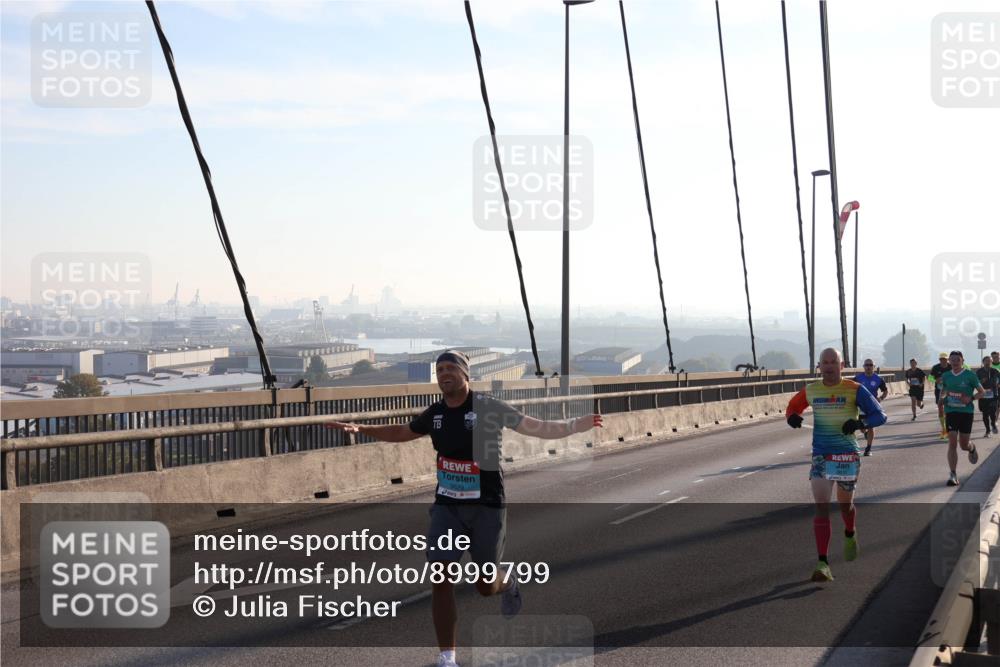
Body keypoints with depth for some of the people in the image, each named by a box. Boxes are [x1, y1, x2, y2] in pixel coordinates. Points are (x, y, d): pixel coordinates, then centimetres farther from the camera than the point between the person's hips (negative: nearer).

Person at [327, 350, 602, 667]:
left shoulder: (489, 407, -12)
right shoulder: (435, 414, 3)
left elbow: (538, 428, -16)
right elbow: (401, 432, 23)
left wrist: (577, 425, -31)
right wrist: (360, 428, 16)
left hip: (487, 507, -4)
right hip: (446, 506, 4)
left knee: (485, 585, 5)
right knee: (440, 579, -7)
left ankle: (507, 582, 44)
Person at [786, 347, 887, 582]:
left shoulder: (854, 390, -7)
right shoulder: (810, 391, 1)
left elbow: (880, 415, -8)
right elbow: (792, 407, 17)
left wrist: (860, 422, -28)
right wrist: (793, 417, -7)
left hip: (847, 456, -1)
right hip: (820, 456, 1)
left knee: (845, 505, 15)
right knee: (821, 507, -11)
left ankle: (850, 535, 50)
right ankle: (822, 564, -13)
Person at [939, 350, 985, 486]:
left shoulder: (970, 375, -5)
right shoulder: (946, 376, 6)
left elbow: (981, 392, 1)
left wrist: (971, 398, -17)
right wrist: (942, 398, 0)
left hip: (966, 412, -2)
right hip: (951, 412, 2)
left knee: (963, 444, 4)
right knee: (952, 443, -8)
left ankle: (972, 449, 43)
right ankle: (953, 475, -8)